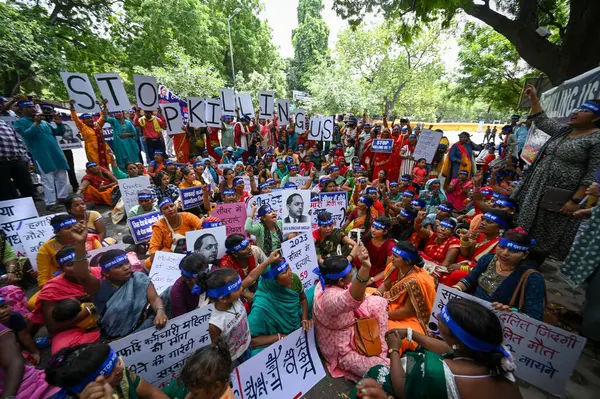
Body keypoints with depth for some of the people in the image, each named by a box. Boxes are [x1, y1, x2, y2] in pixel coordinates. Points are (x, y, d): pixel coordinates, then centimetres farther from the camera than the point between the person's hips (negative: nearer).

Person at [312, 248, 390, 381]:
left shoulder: (329, 281, -13)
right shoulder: (330, 298, -40)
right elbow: (352, 300, -63)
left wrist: (354, 253, 22)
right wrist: (365, 267, -77)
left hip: (348, 325, 9)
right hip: (342, 351, -9)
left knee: (378, 302, 2)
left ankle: (381, 349, 10)